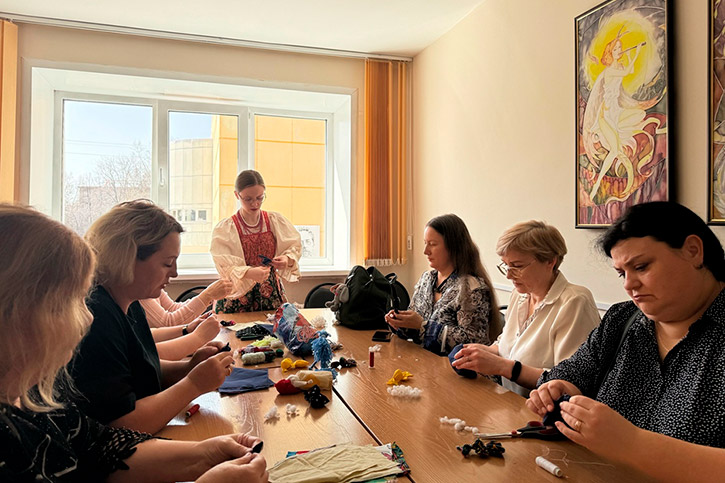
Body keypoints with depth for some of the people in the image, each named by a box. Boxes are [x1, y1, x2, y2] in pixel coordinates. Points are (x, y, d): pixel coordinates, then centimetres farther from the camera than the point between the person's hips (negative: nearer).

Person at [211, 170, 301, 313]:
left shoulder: (275, 220, 2)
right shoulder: (224, 229, -7)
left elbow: (295, 247, 6)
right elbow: (225, 268, -15)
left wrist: (287, 260, -17)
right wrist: (249, 273, -34)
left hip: (271, 293, 2)